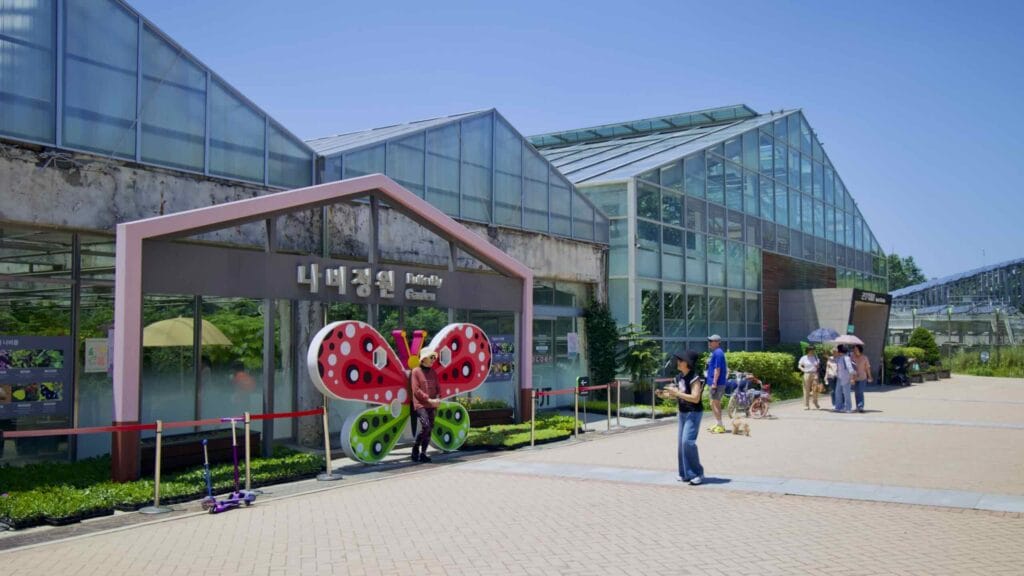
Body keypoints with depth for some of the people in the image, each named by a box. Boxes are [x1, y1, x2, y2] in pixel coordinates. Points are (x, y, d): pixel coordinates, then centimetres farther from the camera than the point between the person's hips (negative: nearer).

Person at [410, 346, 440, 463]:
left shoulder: (433, 372, 14)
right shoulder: (416, 371, -2)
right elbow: (416, 390, -8)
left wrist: (437, 400, -3)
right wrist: (429, 399, -15)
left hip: (431, 405, 6)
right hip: (420, 405, -6)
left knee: (430, 429, 2)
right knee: (425, 426, -19)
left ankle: (423, 453, 12)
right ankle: (415, 448, -1)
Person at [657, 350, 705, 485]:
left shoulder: (694, 378, -16)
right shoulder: (679, 377, 8)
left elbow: (695, 398, -24)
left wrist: (677, 392, -26)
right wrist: (665, 394, 2)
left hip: (693, 413, -8)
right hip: (682, 412, 8)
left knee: (688, 441, -16)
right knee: (682, 443, 9)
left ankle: (698, 474, -7)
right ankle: (686, 474, 19)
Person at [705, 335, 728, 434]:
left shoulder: (718, 353, -16)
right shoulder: (715, 352, 15)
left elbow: (717, 369, -21)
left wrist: (714, 383, -23)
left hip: (717, 383, -10)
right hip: (712, 382, 10)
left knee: (715, 404, -6)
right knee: (715, 404, 16)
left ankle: (720, 426, -1)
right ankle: (718, 424, 24)